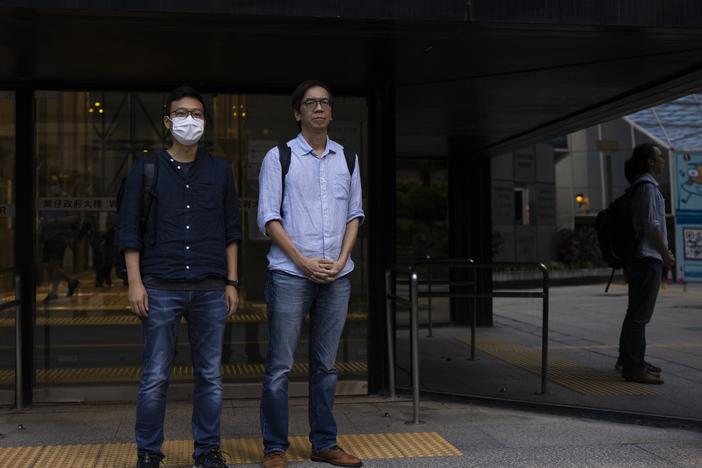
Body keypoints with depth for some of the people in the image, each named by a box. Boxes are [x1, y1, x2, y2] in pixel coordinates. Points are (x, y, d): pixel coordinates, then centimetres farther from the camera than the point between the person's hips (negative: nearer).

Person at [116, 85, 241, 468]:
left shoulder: (220, 171, 9)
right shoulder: (146, 170, 5)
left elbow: (230, 230, 11)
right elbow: (129, 229, 4)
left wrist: (232, 282, 6)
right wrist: (135, 282, -4)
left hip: (211, 289, 2)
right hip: (161, 288, -1)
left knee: (210, 375, 7)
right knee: (155, 376, 3)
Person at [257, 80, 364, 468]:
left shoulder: (347, 159, 11)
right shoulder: (279, 157, 0)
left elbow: (354, 214, 13)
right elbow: (269, 218, -4)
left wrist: (341, 260, -2)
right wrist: (305, 262, -10)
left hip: (337, 276, 4)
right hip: (290, 274, -3)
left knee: (326, 365, 10)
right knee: (280, 366, -1)